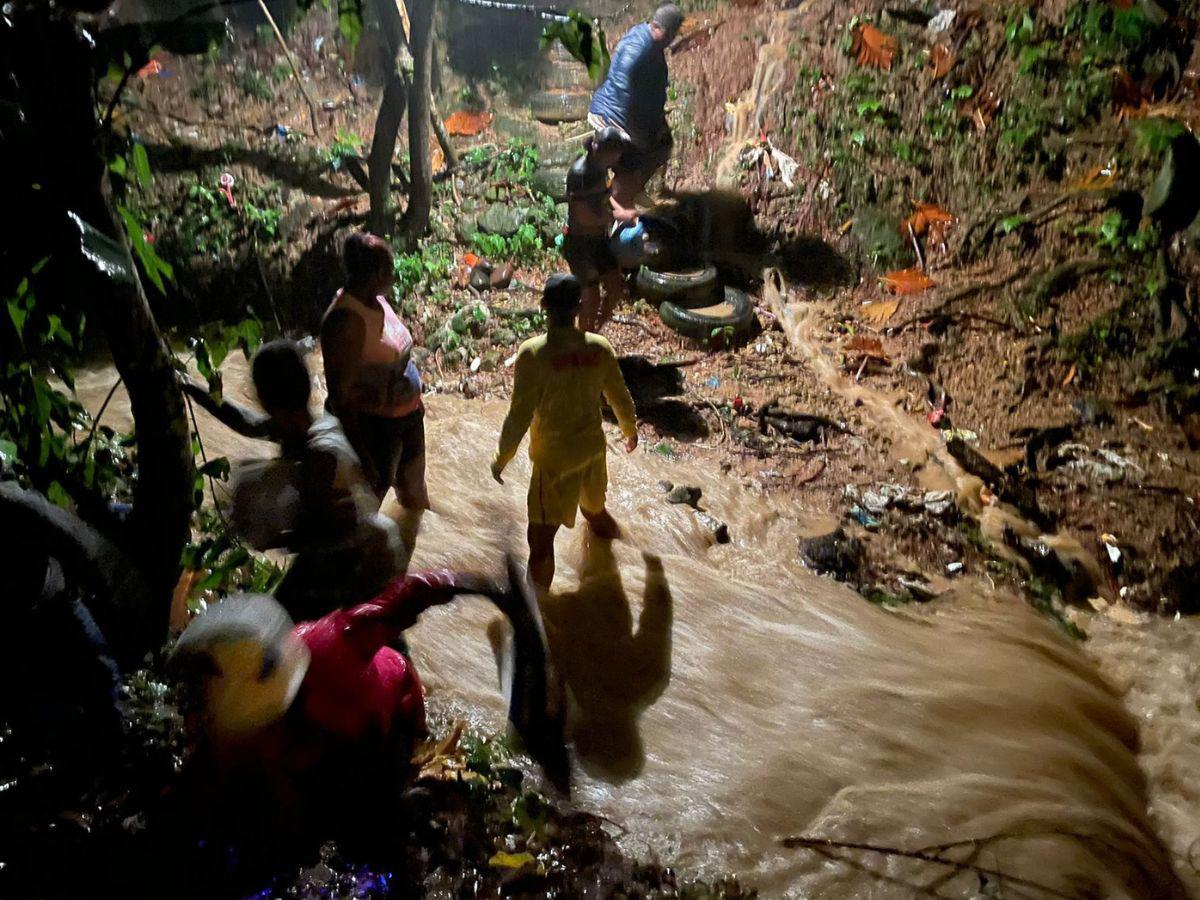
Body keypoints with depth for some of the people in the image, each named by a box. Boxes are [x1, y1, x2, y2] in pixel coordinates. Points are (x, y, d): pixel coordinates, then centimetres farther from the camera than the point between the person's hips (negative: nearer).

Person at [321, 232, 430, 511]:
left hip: (405, 414, 9)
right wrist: (361, 455, -25)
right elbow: (339, 394, -27)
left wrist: (415, 399, 23)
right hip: (372, 426, -9)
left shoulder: (375, 299, -1)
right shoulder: (346, 320, -28)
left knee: (413, 486, 29)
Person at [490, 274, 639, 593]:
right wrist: (630, 431, 22)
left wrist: (500, 459, -7)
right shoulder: (600, 348, -10)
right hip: (593, 447, 5)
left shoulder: (532, 353, -24)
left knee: (541, 536, 4)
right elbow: (621, 399, 2)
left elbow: (519, 416, -21)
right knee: (594, 506, 33)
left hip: (555, 458, -5)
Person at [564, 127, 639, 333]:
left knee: (617, 288, 12)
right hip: (579, 243, -8)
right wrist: (618, 215, -18)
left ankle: (595, 332, 32)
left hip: (599, 238, 9)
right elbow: (584, 217, -29)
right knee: (591, 300, 1)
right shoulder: (580, 173, -28)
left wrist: (620, 210, -1)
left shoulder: (601, 167, -1)